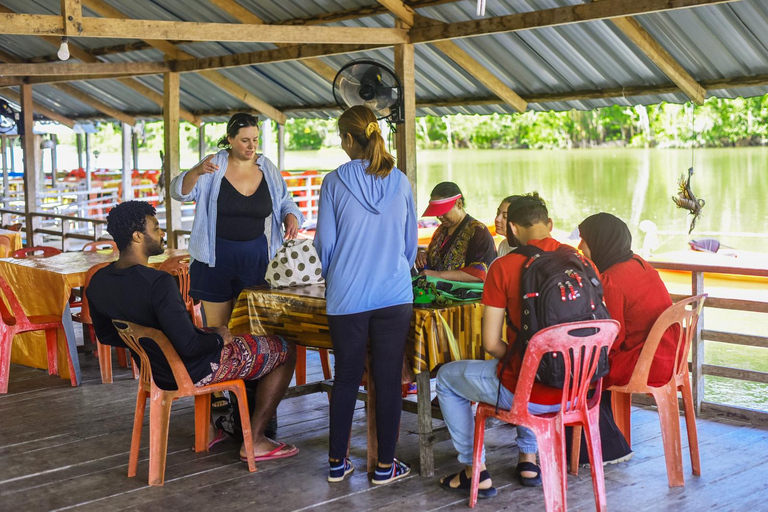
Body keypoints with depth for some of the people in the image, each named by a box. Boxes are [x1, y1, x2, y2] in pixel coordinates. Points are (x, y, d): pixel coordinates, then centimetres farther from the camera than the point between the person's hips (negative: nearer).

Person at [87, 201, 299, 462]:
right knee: (286, 352, 9)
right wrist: (218, 338, -12)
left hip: (156, 371, 9)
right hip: (194, 371, -8)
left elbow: (107, 335, 9)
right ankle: (254, 441, 13)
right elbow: (189, 347, -32)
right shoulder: (159, 283, -33)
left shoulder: (97, 283, -7)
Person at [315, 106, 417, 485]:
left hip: (347, 296, -1)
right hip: (394, 295, 1)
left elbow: (325, 242, -1)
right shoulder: (400, 182, 3)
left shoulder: (335, 182, -5)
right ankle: (385, 465, 13)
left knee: (346, 378, 10)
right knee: (388, 379, 6)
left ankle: (337, 462, 19)